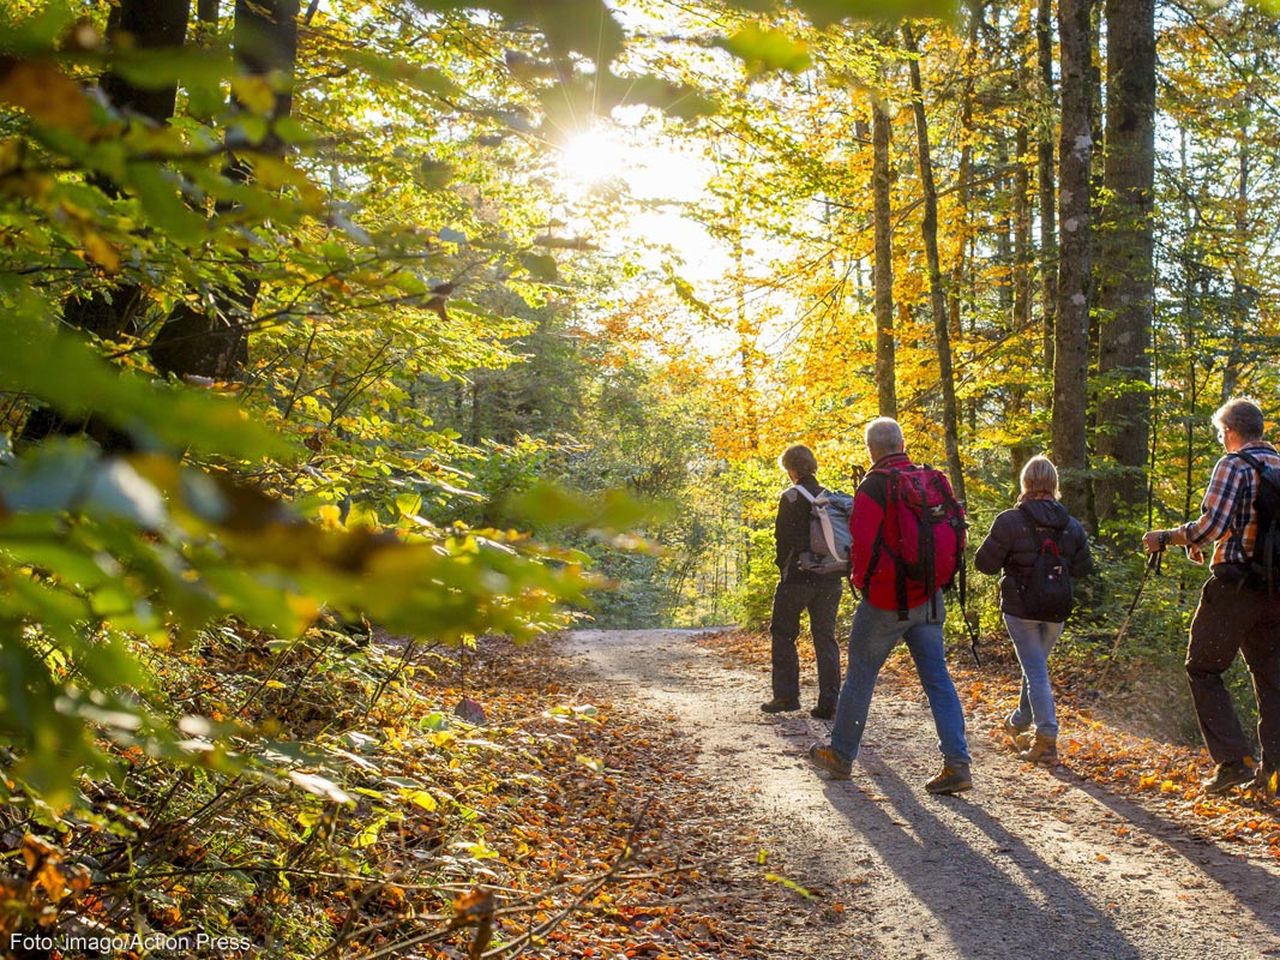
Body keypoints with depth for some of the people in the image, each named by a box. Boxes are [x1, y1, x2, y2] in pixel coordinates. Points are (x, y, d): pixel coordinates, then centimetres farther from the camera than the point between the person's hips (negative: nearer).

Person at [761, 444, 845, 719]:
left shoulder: (791, 496, -9)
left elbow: (783, 536, -11)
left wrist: (782, 564, 4)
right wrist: (836, 568, 15)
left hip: (799, 575, -5)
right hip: (830, 579, 5)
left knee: (782, 634, 9)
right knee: (825, 637, 9)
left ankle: (786, 695, 6)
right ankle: (828, 703, 6)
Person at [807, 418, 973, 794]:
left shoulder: (873, 487, -13)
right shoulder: (935, 482, 4)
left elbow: (864, 544, -18)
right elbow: (956, 534, 8)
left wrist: (861, 580, 0)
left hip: (885, 601, -5)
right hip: (928, 598, 5)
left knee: (860, 676, 9)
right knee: (937, 678, 7)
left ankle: (841, 755, 22)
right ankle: (957, 764, 1)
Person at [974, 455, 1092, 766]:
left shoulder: (1010, 521, -14)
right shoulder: (1072, 525, 1)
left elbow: (985, 562, -11)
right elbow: (1082, 568, 8)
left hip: (1021, 608, -5)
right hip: (1056, 610, 5)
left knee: (1036, 670, -2)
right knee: (1036, 663, 22)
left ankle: (1046, 740, -9)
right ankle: (1019, 722, 40)